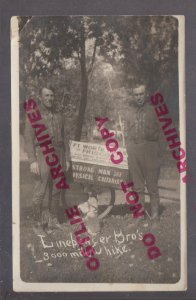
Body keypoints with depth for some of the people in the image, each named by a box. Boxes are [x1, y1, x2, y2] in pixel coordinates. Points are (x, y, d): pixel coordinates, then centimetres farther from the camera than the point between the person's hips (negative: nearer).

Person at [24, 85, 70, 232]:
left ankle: (53, 220, 15)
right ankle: (39, 221, 5)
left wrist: (67, 159, 12)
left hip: (58, 155, 5)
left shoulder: (58, 116, 16)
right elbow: (28, 138, -5)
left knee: (56, 190, 6)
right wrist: (32, 160, -13)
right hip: (42, 155, -5)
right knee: (41, 190, -6)